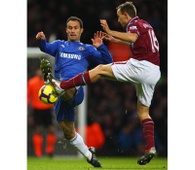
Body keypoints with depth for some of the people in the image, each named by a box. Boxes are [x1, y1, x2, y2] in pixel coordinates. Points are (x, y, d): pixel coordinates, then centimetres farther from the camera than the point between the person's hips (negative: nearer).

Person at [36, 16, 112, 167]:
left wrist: (100, 47, -6)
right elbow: (46, 48, 1)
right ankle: (89, 154, 23)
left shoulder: (87, 49, 19)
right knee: (68, 133, 8)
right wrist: (41, 40, -23)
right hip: (62, 96, 3)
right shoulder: (60, 45, 23)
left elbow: (108, 61, 11)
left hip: (76, 90, -3)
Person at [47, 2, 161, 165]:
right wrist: (115, 40, 52)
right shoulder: (145, 25, 26)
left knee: (100, 69, -2)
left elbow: (133, 37, -26)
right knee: (143, 112, 12)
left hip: (140, 65, -9)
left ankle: (62, 86, -5)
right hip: (155, 71, 9)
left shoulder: (134, 23, -1)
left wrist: (110, 32, -24)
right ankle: (150, 147, -3)